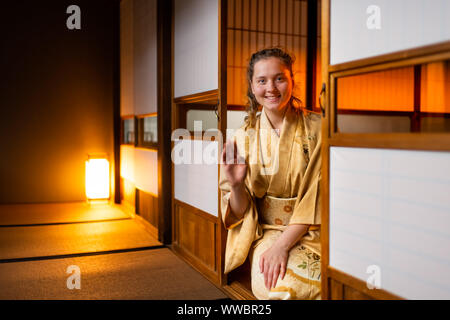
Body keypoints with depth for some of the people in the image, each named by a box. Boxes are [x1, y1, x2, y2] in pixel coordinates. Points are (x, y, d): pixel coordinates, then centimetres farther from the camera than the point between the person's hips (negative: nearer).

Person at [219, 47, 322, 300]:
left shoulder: (317, 128, -4)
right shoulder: (243, 137, 1)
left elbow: (317, 197, -9)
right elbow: (241, 212, 3)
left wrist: (283, 245, -19)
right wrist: (236, 185, -19)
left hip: (309, 230, 0)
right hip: (266, 230, 0)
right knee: (275, 284, -29)